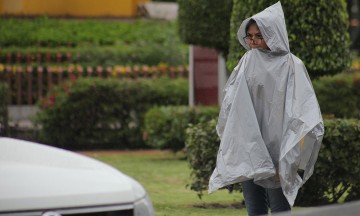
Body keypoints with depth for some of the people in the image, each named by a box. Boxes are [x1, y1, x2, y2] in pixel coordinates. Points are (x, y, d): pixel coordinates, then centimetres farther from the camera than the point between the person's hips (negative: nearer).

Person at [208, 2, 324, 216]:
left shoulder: (291, 66, -5)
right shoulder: (248, 62, 9)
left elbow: (305, 112, -9)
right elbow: (232, 104, 8)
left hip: (277, 150, -5)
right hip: (249, 149, 5)